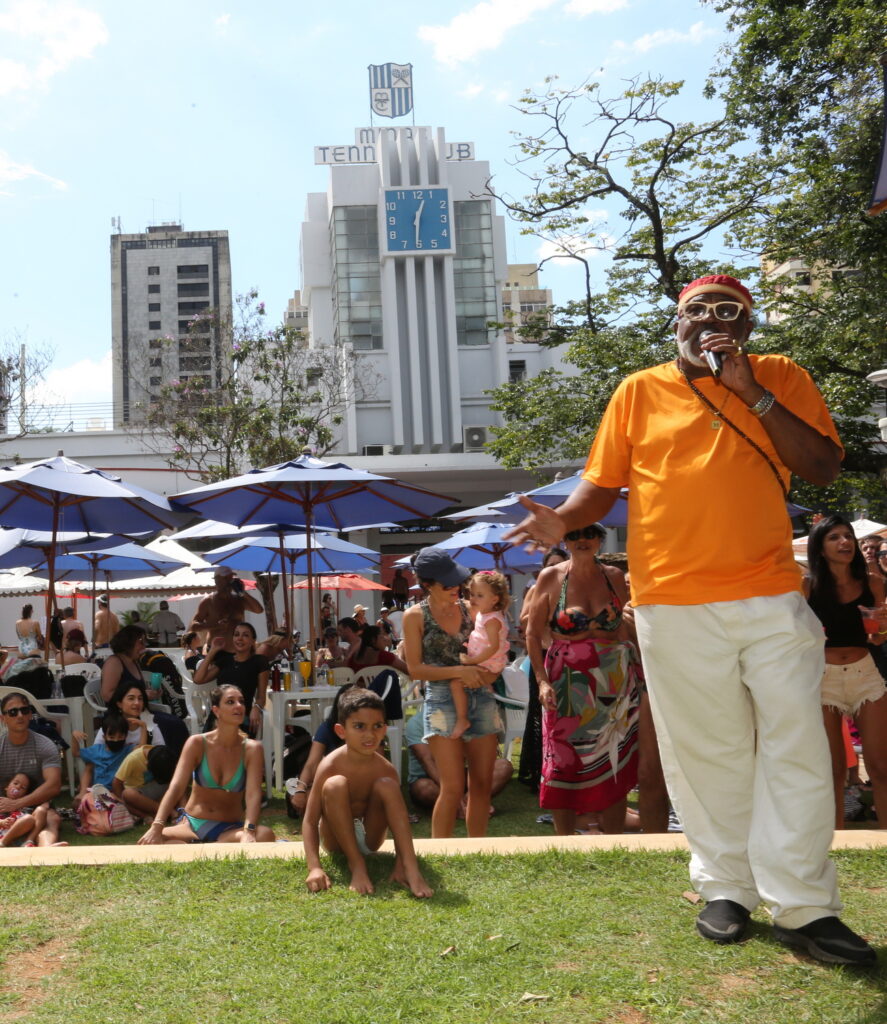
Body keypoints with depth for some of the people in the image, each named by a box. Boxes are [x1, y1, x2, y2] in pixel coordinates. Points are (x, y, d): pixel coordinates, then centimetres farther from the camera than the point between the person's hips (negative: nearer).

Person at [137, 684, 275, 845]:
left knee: (265, 835, -34)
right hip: (191, 824, 0)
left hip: (229, 829, 0)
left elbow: (253, 794, -18)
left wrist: (249, 831, -38)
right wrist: (156, 827, -33)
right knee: (152, 840, -30)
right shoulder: (197, 743, -6)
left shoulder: (251, 749, -7)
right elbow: (176, 786, -16)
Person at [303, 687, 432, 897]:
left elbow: (399, 819, -12)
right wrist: (314, 868, -36)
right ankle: (356, 865, -22)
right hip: (336, 839, -2)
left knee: (386, 785, -25)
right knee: (335, 785, -30)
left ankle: (410, 868, -31)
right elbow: (310, 821, -22)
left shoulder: (386, 769, -14)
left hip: (369, 838, 2)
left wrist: (400, 863, -27)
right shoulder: (331, 766, -23)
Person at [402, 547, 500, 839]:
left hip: (481, 700, 4)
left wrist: (481, 675, -7)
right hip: (443, 702, -4)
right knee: (453, 788, -9)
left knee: (482, 784, 5)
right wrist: (459, 671, -16)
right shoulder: (415, 616, -1)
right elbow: (415, 668, -6)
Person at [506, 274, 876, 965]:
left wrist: (753, 394, -8)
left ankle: (803, 907, 9)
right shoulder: (639, 391, 8)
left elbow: (825, 468, 0)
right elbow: (602, 484, 8)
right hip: (673, 603, 0)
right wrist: (564, 521, -13)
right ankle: (727, 889, 22)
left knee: (797, 749, 0)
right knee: (706, 752, 7)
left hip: (772, 596, 1)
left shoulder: (782, 379, 9)